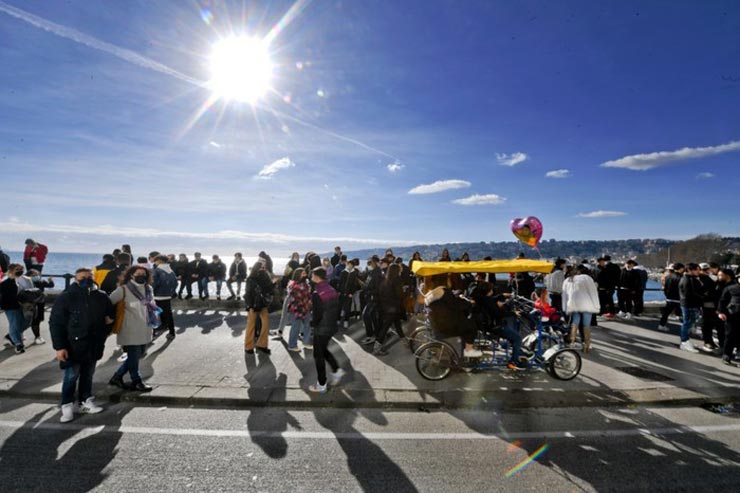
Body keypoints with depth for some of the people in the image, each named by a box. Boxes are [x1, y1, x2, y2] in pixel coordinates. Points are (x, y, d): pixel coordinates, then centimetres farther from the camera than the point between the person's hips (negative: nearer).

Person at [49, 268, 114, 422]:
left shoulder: (101, 296, 3)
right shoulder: (66, 298, -11)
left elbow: (110, 313, 21)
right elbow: (55, 323, -11)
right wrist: (59, 346, -14)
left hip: (94, 344, 4)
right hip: (74, 344, -4)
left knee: (88, 374, 14)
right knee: (71, 375, 0)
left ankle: (85, 401, 27)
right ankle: (67, 405, 15)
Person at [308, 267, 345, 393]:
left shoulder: (317, 294, -22)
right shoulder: (332, 290, 3)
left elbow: (317, 315, -20)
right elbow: (336, 308, 8)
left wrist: (312, 324, -2)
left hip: (321, 329, -8)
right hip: (332, 326, 8)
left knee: (318, 355, 7)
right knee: (324, 350, 26)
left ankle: (321, 385, 16)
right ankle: (337, 370, 21)